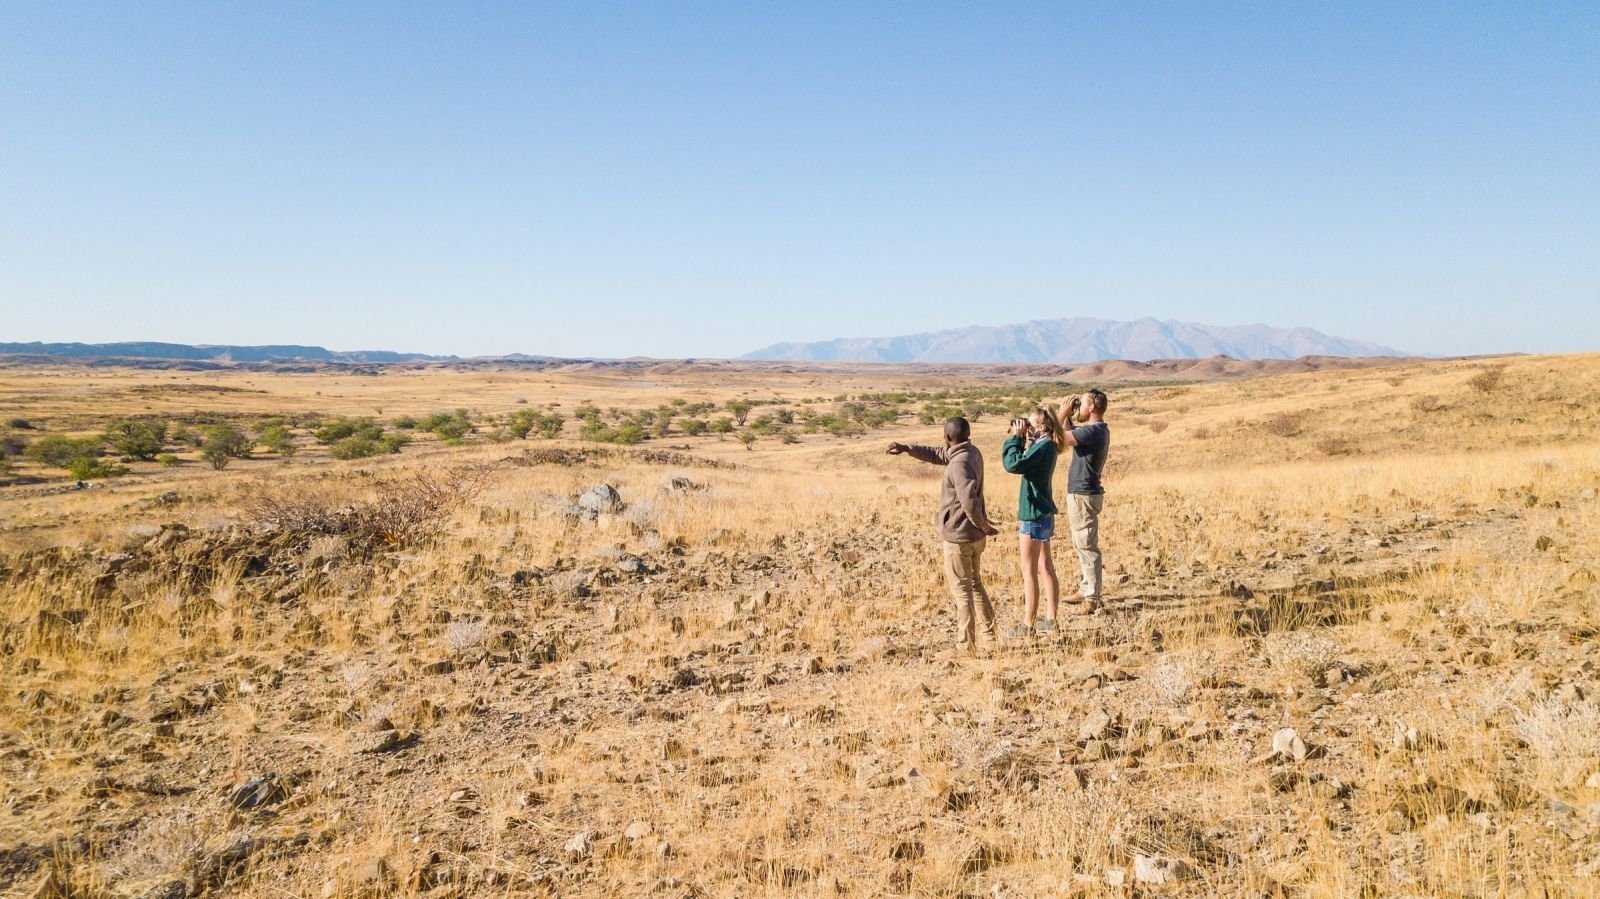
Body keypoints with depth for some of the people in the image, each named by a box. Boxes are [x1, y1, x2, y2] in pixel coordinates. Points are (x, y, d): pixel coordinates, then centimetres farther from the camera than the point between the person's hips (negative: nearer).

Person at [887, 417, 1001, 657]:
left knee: (961, 590, -1)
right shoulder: (972, 453, 6)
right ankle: (990, 637, 25)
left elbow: (969, 501, -32)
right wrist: (906, 448, 13)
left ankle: (965, 646, 6)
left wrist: (983, 526, -17)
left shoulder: (959, 464, -23)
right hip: (975, 536, 9)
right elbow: (936, 454, 20)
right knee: (975, 585, 19)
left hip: (958, 536, -9)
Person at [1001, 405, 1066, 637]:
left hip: (1034, 515, -10)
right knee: (1046, 568, 14)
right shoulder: (1046, 445, 10)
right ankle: (1051, 620, 21)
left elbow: (1013, 464, -28)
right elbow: (1024, 464, 17)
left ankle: (1028, 625, 3)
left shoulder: (1043, 446, -19)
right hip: (1043, 513, 10)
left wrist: (1016, 438, -17)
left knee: (1029, 572, -3)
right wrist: (1023, 441, 6)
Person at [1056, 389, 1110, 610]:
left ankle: (1092, 598, 0)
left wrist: (1063, 414, -10)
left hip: (1083, 495, -10)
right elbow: (1069, 437, 19)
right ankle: (1087, 590, 28)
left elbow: (1059, 438, -23)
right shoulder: (1097, 429, 12)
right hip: (1082, 493, 10)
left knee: (1087, 547, -5)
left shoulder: (1092, 431, -21)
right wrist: (1069, 418, 8)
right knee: (1083, 546, 19)